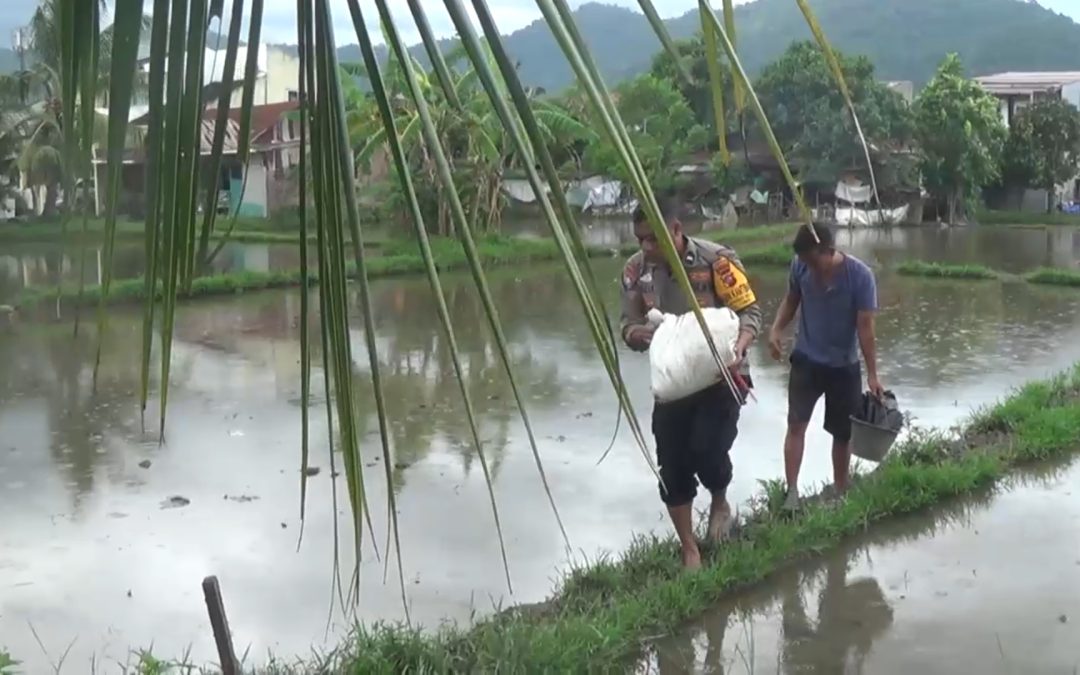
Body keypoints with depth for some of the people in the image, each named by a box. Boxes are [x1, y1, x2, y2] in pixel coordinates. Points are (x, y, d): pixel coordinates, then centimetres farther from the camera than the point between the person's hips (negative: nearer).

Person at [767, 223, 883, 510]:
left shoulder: (860, 275, -21)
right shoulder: (800, 266, -12)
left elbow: (865, 326, -18)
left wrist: (872, 375, -18)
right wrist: (776, 329, -10)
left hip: (844, 365, -1)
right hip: (806, 359, 1)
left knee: (843, 432, 11)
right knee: (796, 424, -10)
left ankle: (840, 493, 27)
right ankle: (791, 492, -7)